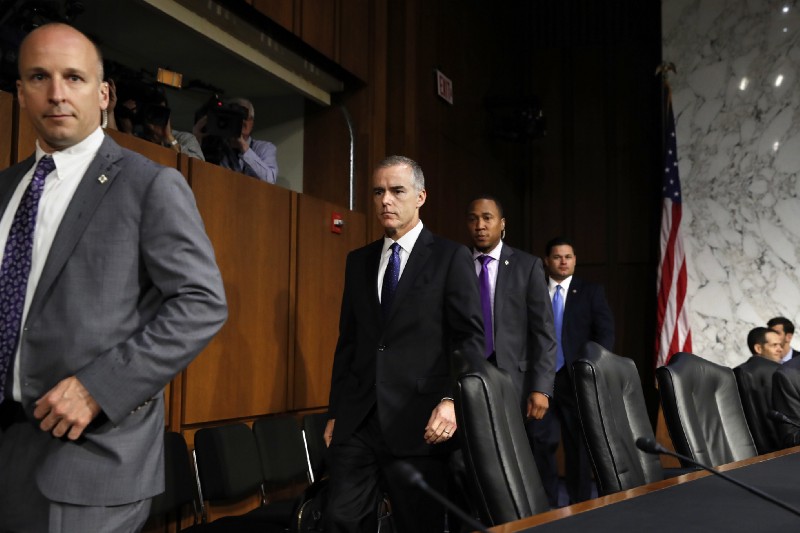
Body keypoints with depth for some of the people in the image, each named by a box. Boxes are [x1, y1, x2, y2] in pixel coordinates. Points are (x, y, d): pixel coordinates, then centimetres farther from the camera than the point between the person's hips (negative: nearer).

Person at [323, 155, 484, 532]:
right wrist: (335, 412, 13)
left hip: (419, 420, -4)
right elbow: (348, 341, 15)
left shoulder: (451, 257, 0)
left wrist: (452, 399, -18)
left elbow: (471, 337, -5)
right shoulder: (358, 261, 14)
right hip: (356, 419, 4)